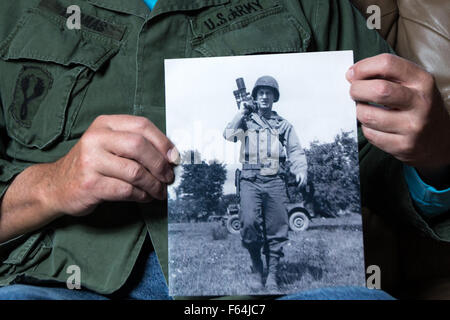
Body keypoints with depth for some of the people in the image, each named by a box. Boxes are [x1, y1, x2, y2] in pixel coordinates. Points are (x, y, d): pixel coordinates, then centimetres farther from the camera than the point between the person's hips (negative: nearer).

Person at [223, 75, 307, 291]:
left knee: (276, 230, 0)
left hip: (275, 182, 2)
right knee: (249, 223, -16)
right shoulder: (246, 120, 16)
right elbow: (229, 135, -1)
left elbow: (295, 151, 13)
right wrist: (242, 112, -1)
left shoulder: (284, 125, 19)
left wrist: (301, 170, -5)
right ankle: (258, 271, 4)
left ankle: (271, 277, 11)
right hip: (250, 181, -1)